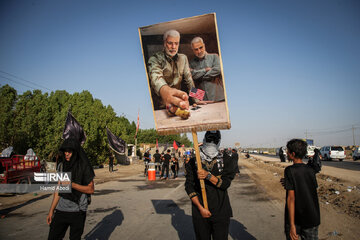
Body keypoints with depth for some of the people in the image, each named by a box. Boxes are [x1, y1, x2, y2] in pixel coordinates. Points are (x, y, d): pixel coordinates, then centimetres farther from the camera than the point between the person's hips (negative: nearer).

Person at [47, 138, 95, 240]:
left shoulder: (84, 167, -8)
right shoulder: (61, 166, 6)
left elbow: (91, 189, -8)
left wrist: (72, 184, -18)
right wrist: (51, 210, 11)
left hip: (77, 211, -4)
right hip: (61, 209, 4)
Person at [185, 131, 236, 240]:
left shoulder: (226, 160, 2)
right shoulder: (193, 162, 2)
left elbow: (225, 183, -8)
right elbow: (189, 187, -1)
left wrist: (208, 175, -23)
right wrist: (200, 208, -8)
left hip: (220, 211, 0)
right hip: (200, 212, 1)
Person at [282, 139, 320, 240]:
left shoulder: (289, 170, -13)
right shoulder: (311, 170, 0)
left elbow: (291, 198, -17)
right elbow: (314, 191, 11)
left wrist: (292, 225, -17)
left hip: (295, 219, -4)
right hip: (312, 219, 4)